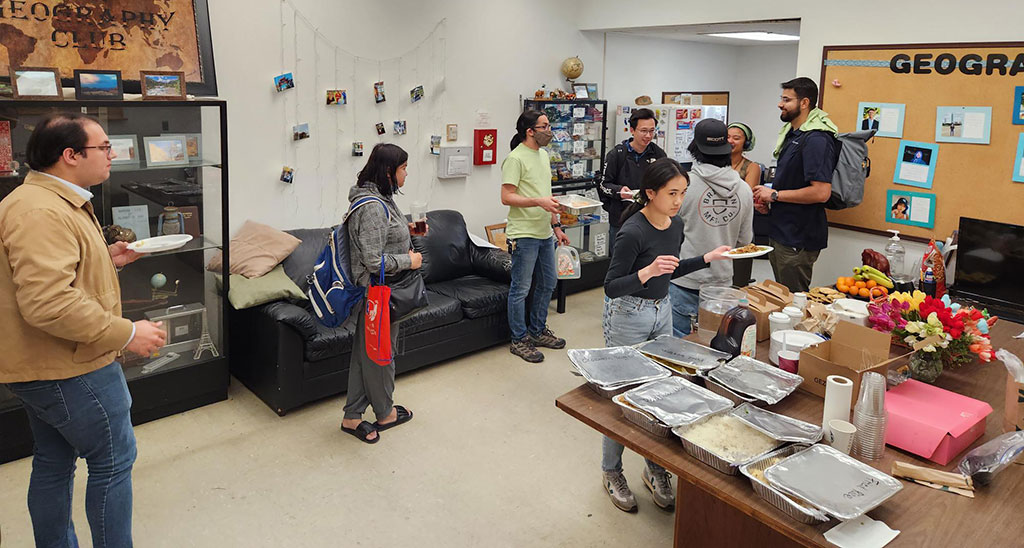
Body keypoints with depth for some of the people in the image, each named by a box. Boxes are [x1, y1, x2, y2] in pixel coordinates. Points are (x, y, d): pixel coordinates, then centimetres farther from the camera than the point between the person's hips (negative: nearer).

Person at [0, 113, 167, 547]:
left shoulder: (56, 202, 13)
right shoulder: (40, 213, -24)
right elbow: (48, 303, -32)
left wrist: (106, 259, 10)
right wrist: (126, 333, -25)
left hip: (44, 365, 11)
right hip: (70, 368, -11)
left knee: (54, 463, 20)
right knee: (114, 461, 2)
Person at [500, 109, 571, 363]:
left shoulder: (543, 154, 15)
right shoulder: (516, 158, -13)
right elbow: (507, 197, -18)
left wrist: (556, 226, 19)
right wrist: (539, 201, -27)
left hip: (544, 233, 9)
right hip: (524, 234, -9)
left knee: (548, 283, 17)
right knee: (520, 289, 0)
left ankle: (537, 331, 32)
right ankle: (519, 340, 13)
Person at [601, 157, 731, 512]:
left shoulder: (676, 224, 2)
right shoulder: (633, 232, -22)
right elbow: (611, 287, -23)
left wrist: (707, 258, 9)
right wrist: (646, 272, -38)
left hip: (662, 311, 7)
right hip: (628, 316, -7)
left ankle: (655, 469, 28)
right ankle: (612, 472, 21)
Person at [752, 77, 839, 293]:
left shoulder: (816, 140, -19)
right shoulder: (791, 133, 13)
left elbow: (821, 192, -28)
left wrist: (775, 194, -18)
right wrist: (768, 202, 6)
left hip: (799, 239, -10)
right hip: (780, 232, 10)